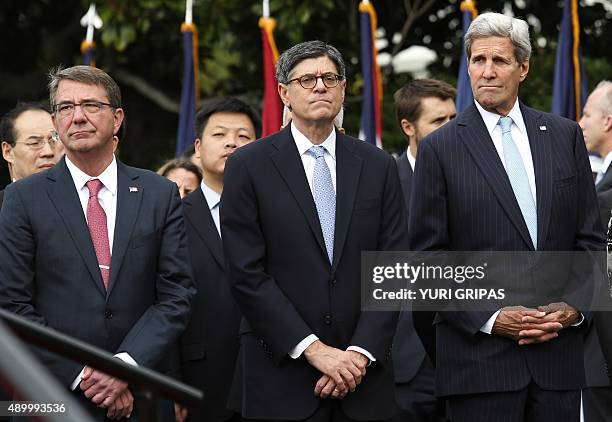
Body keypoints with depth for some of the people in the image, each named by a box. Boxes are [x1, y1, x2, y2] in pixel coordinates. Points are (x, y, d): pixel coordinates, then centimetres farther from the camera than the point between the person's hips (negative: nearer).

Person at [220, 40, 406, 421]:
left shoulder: (379, 167, 8)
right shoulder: (249, 166, 0)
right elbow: (247, 275, -7)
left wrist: (361, 354, -9)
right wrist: (314, 350, -13)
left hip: (362, 376, 2)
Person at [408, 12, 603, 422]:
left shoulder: (565, 136, 10)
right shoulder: (441, 148, 0)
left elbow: (591, 238, 12)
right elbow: (428, 259, -2)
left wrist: (574, 307, -3)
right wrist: (490, 319, -11)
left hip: (558, 350, 3)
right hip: (480, 354, -3)